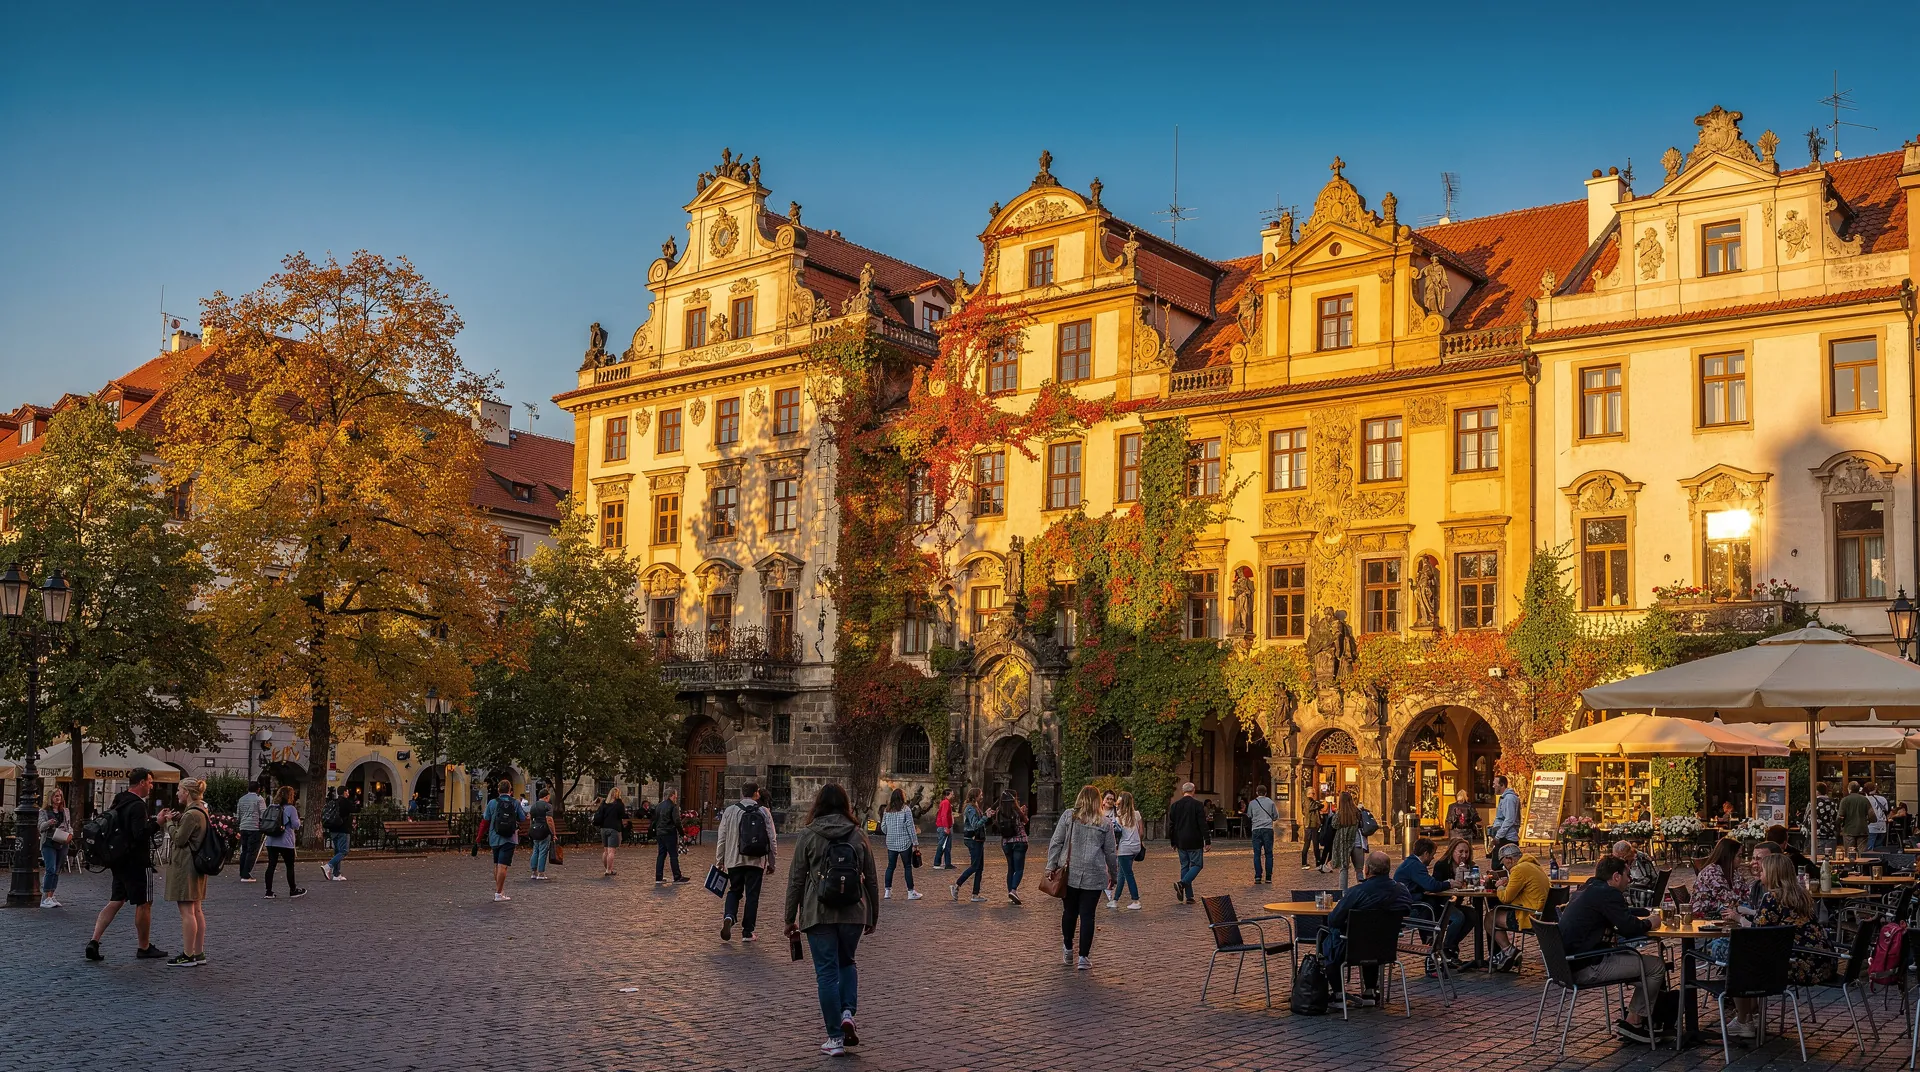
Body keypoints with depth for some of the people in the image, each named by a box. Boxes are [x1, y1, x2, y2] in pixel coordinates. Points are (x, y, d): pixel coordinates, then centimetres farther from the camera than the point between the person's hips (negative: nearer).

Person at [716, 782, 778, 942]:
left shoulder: (730, 812, 1)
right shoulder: (764, 812, -1)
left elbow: (722, 839, 2)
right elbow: (771, 839, 1)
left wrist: (719, 860, 11)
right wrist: (771, 862, 9)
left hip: (734, 860, 1)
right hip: (757, 862, -1)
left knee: (734, 891, 16)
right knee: (752, 896, 7)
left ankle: (729, 917, -10)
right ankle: (747, 932, 9)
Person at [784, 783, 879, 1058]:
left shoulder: (808, 836, -2)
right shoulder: (858, 835, 5)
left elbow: (796, 879, -2)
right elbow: (871, 879, 8)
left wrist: (791, 919, 6)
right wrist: (873, 917, 19)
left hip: (819, 914, -2)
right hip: (854, 913, 2)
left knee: (827, 973, 4)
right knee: (846, 963, 23)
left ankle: (835, 1038, 5)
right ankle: (847, 1012, 2)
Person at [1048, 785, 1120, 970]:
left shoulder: (1068, 817, 0)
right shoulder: (1104, 824, 1)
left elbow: (1055, 843, -2)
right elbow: (1110, 853, 8)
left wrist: (1051, 866, 2)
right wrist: (1114, 876, 18)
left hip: (1069, 874, 1)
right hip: (1094, 877, -1)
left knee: (1069, 912, 15)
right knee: (1087, 916, 2)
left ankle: (1068, 951, 27)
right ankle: (1083, 958, 3)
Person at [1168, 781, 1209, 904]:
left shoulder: (1175, 805, 6)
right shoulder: (1197, 805, -10)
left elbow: (1171, 826, 10)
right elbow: (1203, 825, -12)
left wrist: (1173, 843, 18)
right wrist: (1207, 841, -7)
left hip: (1181, 842, 5)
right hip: (1194, 842, -5)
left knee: (1184, 866, 11)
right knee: (1197, 864, 3)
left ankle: (1188, 896, 9)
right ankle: (1182, 883, -19)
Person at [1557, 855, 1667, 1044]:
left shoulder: (1588, 889, 18)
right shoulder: (1607, 893, -14)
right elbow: (1629, 928, -18)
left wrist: (1641, 921, 18)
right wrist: (1649, 923, 3)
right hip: (1588, 968, -10)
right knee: (1656, 966, -3)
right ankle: (1632, 1023, 5)